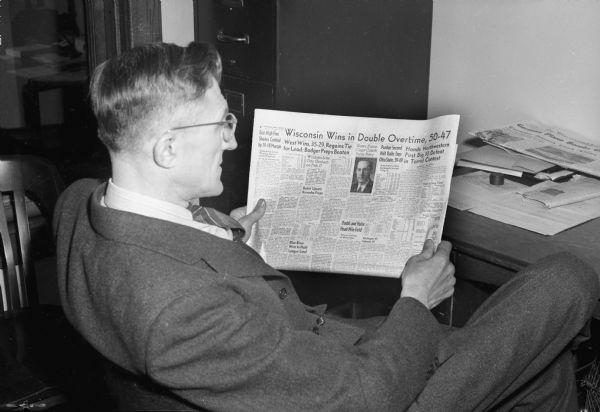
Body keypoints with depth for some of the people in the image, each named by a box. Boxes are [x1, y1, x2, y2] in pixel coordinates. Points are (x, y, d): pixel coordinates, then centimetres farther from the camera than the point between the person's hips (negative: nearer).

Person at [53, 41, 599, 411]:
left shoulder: (79, 202, -9)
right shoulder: (180, 307, -38)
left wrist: (226, 243, 5)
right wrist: (416, 300, -12)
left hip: (323, 345, 8)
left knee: (550, 364, 18)